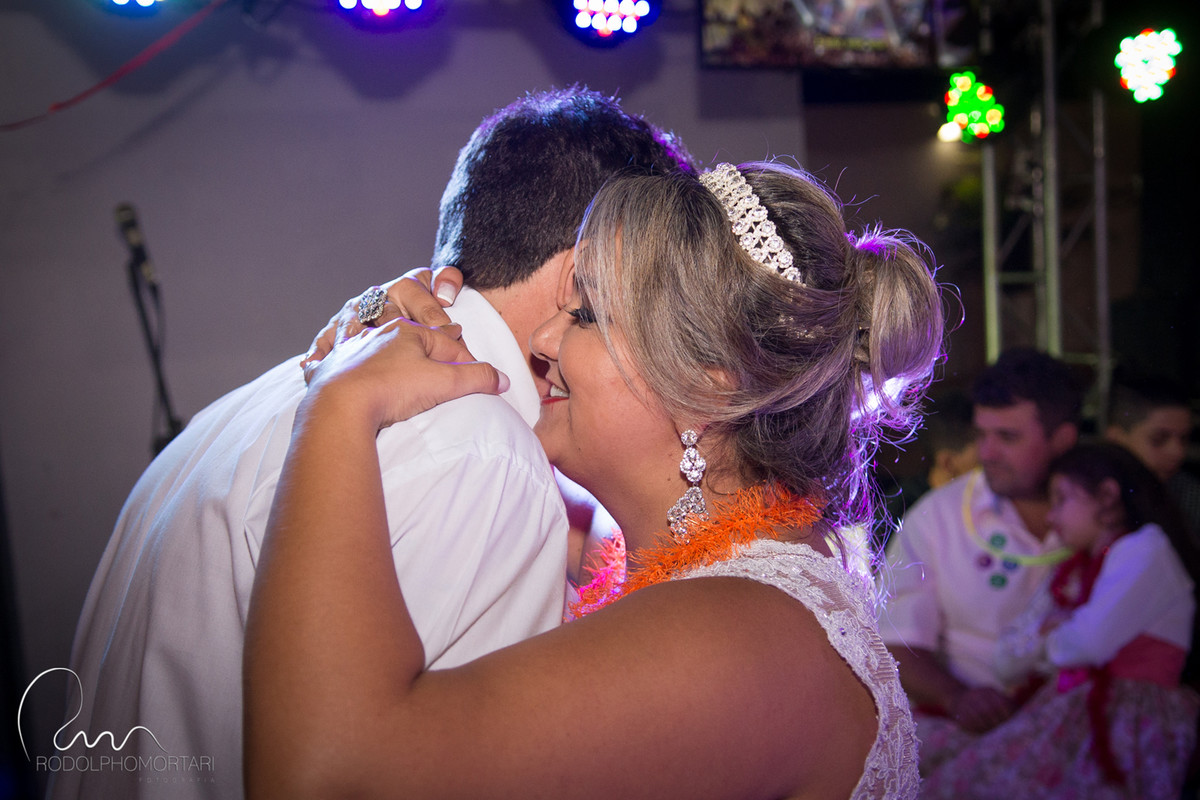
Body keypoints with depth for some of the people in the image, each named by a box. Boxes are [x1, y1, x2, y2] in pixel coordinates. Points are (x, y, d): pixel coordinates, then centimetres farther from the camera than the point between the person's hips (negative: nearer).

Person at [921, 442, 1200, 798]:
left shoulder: (1146, 548, -2)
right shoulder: (1069, 572, 24)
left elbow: (1091, 641, -14)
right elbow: (1012, 651, 21)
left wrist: (1050, 645, 7)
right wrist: (1047, 630, 1)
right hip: (1066, 711, 7)